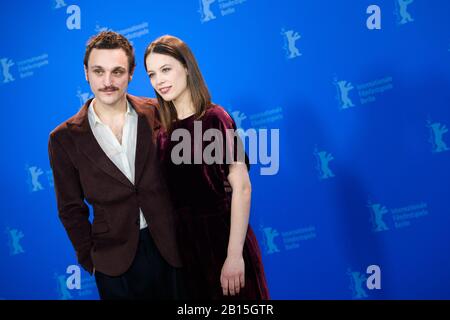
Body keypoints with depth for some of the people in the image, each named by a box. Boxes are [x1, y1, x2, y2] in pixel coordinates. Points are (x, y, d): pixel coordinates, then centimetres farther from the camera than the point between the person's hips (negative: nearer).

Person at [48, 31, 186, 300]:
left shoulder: (158, 114, -3)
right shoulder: (65, 139, -4)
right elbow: (71, 209, 4)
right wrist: (90, 261, 0)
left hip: (172, 248, 1)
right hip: (116, 264, -1)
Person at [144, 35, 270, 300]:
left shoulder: (214, 118, -11)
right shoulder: (164, 130, 4)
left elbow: (241, 188, -16)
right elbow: (173, 193, 8)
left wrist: (234, 255, -20)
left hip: (222, 237, -5)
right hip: (184, 243, 5)